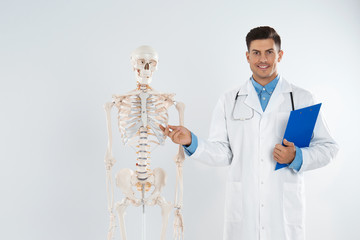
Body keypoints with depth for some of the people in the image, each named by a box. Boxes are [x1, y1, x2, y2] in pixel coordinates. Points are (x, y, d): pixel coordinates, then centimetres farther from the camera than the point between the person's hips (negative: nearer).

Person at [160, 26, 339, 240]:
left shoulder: (302, 99, 6)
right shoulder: (229, 101, 9)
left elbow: (327, 148, 4)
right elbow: (222, 154, 6)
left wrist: (296, 157, -13)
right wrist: (191, 141, -9)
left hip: (285, 206, 0)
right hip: (242, 205, 1)